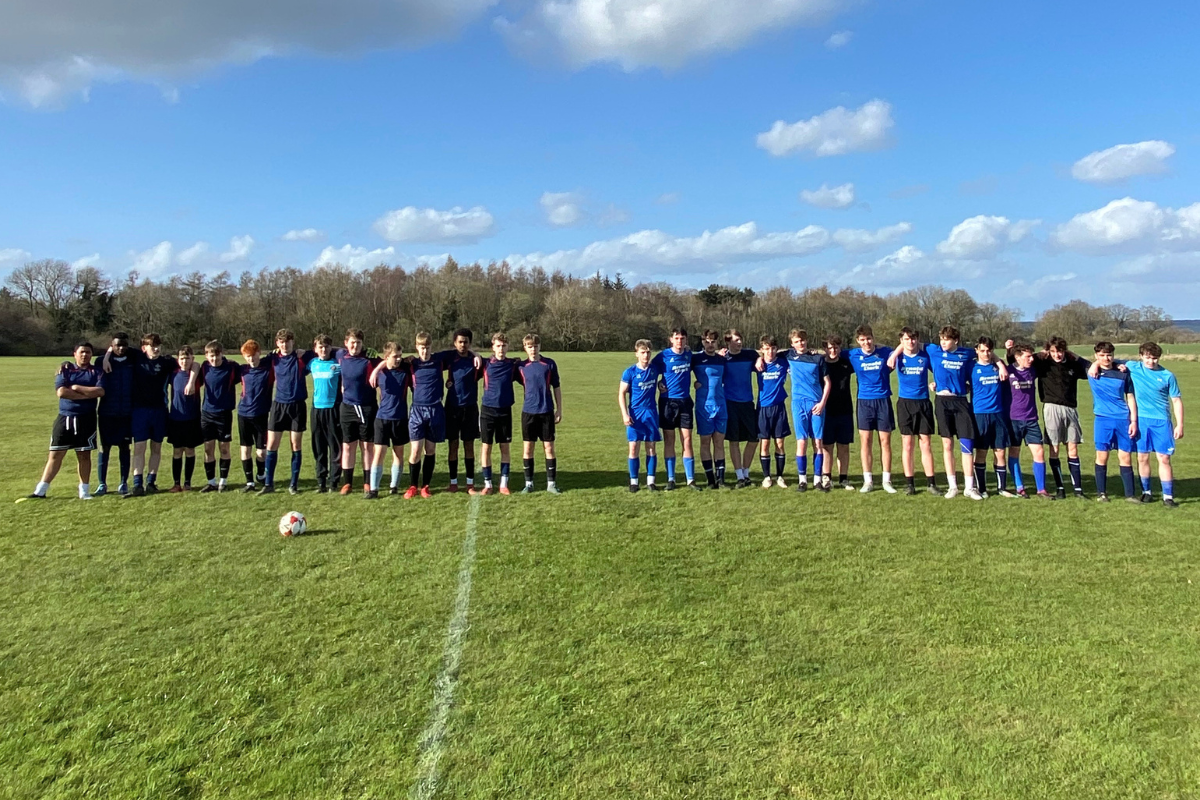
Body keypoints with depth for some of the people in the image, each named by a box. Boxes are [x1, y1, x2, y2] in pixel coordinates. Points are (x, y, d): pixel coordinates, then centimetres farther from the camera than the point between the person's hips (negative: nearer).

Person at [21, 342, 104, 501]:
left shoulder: (96, 371, 4)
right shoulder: (66, 369, 4)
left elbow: (100, 391, -13)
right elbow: (61, 392, -12)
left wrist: (76, 388, -12)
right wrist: (88, 394, -12)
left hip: (86, 419, 0)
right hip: (64, 417, 1)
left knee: (84, 455, 5)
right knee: (55, 454, 3)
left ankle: (84, 490, 14)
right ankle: (40, 491, 8)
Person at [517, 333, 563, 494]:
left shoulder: (550, 364, 0)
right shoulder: (521, 366, 1)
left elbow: (556, 387, 4)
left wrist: (559, 409, 2)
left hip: (547, 411, -1)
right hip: (528, 412, 1)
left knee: (549, 447, 3)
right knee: (527, 448, 4)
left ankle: (551, 483, 11)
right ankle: (528, 483, 14)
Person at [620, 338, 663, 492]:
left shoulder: (655, 368, 3)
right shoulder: (630, 372, -5)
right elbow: (621, 393, -4)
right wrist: (625, 414, -11)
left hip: (651, 413, 3)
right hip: (635, 413, -2)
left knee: (652, 447, 4)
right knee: (634, 447, -2)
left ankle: (650, 481, 12)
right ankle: (633, 481, 8)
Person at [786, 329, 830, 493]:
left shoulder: (818, 358, 3)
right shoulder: (790, 356, 6)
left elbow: (827, 382, 4)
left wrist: (822, 403, -5)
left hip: (816, 404, 0)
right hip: (798, 404, 0)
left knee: (818, 442, 1)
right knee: (801, 442, -4)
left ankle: (817, 479, 9)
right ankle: (802, 480, 4)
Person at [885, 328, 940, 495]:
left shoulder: (925, 355, 4)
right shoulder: (898, 355, 3)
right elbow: (889, 364, -18)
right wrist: (900, 348, -7)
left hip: (924, 402, 1)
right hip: (905, 403, 0)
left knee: (926, 444, 3)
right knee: (907, 445, 3)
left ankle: (931, 483, 9)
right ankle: (909, 483, 10)